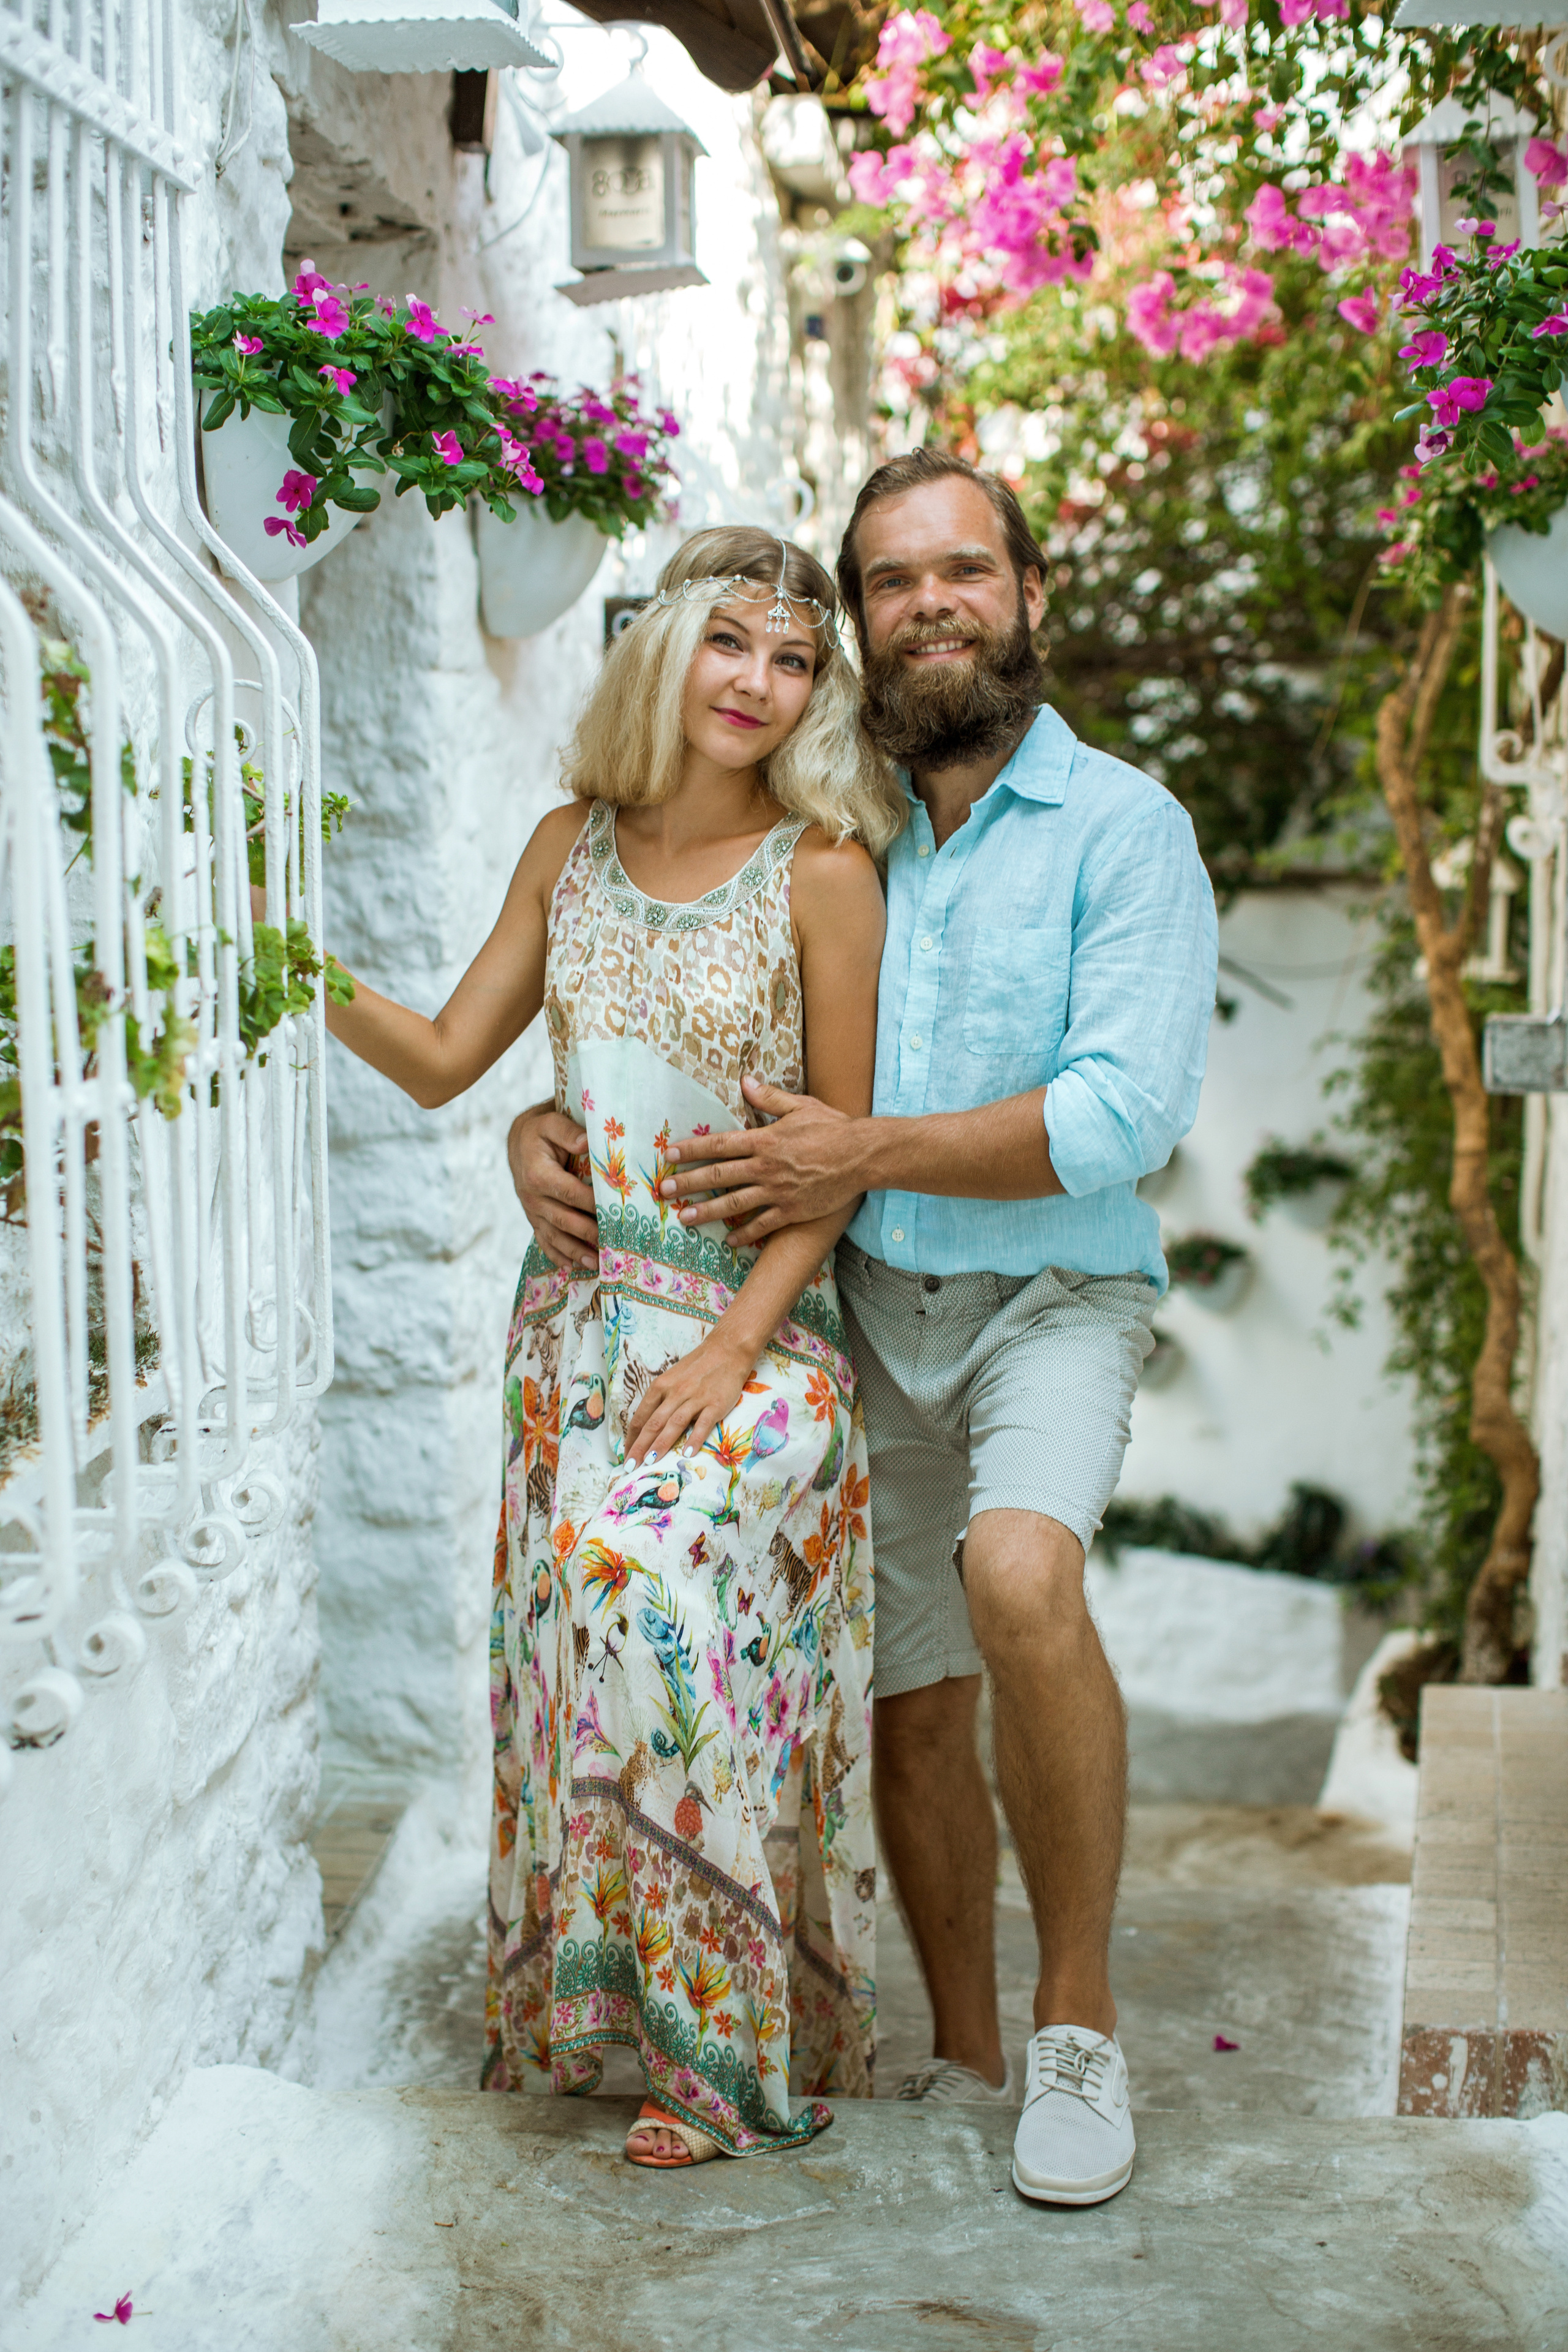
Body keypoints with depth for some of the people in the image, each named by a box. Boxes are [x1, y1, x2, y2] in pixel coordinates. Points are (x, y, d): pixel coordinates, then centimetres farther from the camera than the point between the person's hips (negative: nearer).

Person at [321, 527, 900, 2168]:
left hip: (752, 1322, -5)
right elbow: (446, 1058, 11)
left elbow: (843, 1150, -7)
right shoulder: (573, 846, 7)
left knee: (648, 1583, -21)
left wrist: (734, 1348, -15)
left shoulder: (819, 874, -7)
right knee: (568, 1637, 4)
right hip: (577, 1315, 5)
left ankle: (727, 2049, -6)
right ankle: (575, 2013, 20)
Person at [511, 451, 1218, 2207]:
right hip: (867, 1317, 5)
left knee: (1018, 1579, -32)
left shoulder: (1122, 828, -5)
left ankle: (1077, 2024, -15)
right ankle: (964, 2061, 27)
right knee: (912, 1712, 8)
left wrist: (869, 1153, -19)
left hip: (1052, 1294, -4)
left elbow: (1127, 1112, -16)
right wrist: (541, 1128, -6)